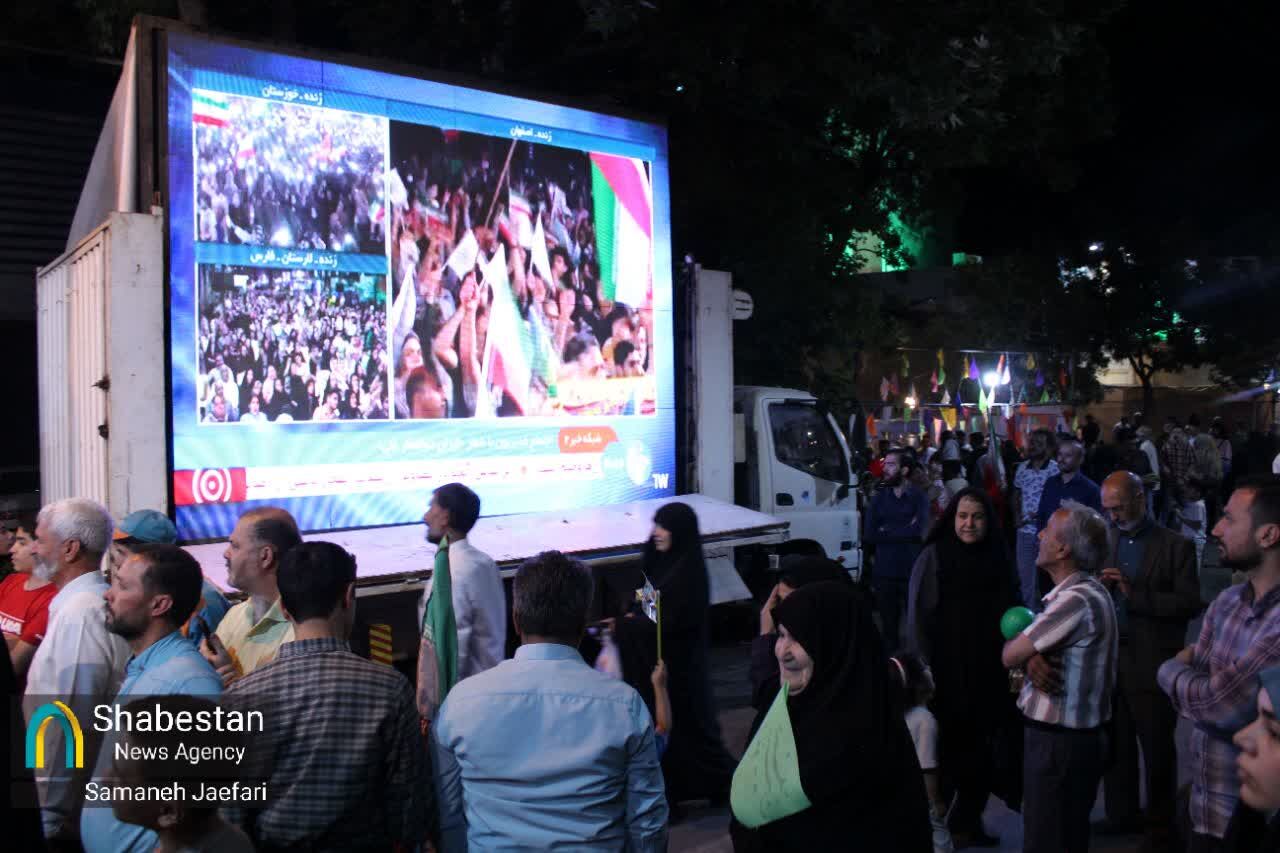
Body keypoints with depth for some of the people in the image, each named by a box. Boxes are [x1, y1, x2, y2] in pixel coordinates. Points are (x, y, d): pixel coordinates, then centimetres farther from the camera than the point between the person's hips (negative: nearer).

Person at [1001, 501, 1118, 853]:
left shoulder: (1076, 600, -25)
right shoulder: (1084, 589, 9)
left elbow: (1009, 655, -21)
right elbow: (1028, 648, 11)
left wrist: (1022, 646, 2)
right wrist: (1032, 658, -13)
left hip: (1058, 741, -10)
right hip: (1076, 735, 10)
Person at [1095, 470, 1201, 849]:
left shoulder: (1175, 545, -6)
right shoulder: (1106, 541, 7)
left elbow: (1190, 604, -13)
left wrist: (1135, 594, -21)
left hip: (1151, 664, -4)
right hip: (1109, 659, 4)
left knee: (1157, 749, 9)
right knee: (1115, 744, 14)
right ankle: (1121, 814, 30)